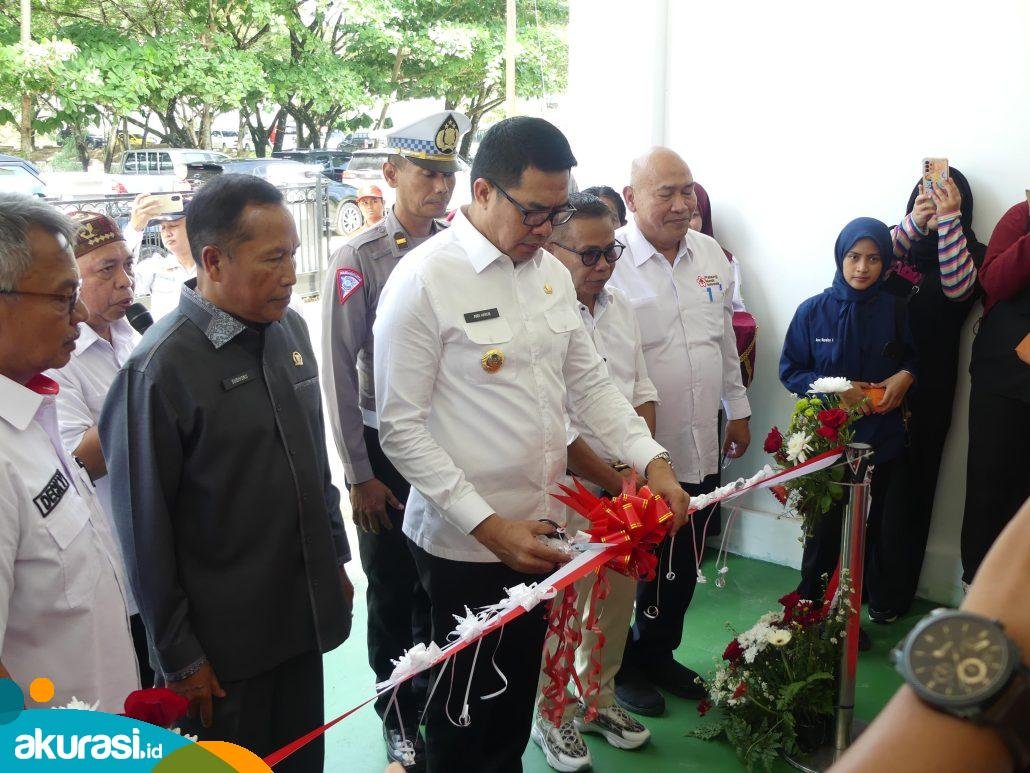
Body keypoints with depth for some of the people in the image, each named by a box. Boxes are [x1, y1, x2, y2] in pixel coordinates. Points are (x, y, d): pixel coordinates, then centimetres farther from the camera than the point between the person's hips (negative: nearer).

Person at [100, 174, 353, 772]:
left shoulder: (290, 328, 2)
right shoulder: (158, 368, -19)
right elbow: (145, 528, -14)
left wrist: (337, 557, 15)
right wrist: (178, 656, -9)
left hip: (305, 614, 6)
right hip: (224, 643, -6)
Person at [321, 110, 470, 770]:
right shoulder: (360, 259, -10)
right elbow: (339, 372, -9)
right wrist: (360, 475, -8)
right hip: (386, 449, -3)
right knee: (392, 591, 12)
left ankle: (436, 706, 36)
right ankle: (400, 715, 33)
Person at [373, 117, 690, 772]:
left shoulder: (551, 272, 4)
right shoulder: (424, 281, -16)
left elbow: (590, 380, 10)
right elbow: (401, 427, -17)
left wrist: (652, 462, -4)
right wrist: (488, 524, -21)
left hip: (539, 529, 6)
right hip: (464, 544, -6)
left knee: (519, 694, 23)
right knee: (468, 715, 13)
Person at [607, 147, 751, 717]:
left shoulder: (710, 254, 8)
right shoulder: (611, 260, -14)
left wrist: (738, 409, 19)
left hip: (701, 446, 7)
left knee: (682, 564, 19)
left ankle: (658, 654, 39)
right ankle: (619, 666, 31)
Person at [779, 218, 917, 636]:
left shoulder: (894, 311, -2)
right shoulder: (813, 311, -4)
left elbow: (913, 358, 10)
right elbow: (790, 370, -2)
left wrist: (904, 377, -12)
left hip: (882, 439, 1)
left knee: (877, 527, 9)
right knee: (825, 527, 6)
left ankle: (876, 601, 27)